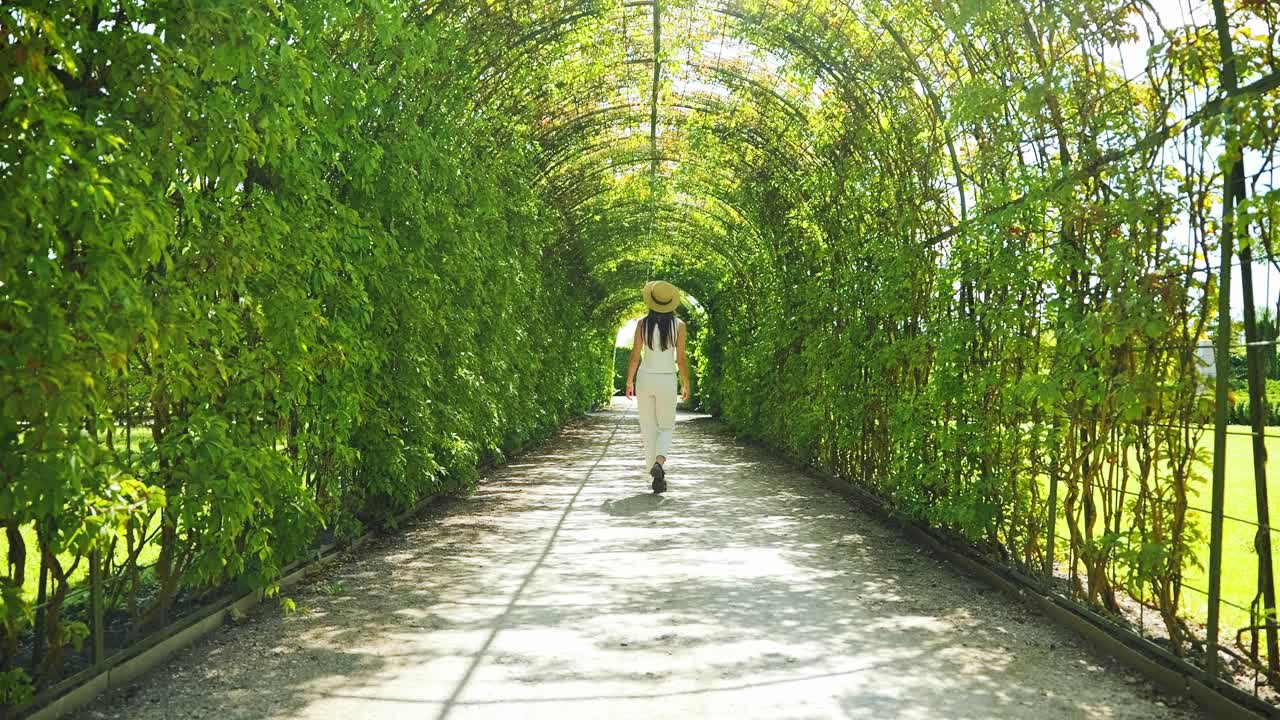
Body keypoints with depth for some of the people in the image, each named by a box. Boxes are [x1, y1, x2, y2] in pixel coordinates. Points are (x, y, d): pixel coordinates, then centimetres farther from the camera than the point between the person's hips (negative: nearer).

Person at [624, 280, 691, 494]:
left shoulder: (642, 323, -3)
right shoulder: (678, 325, -5)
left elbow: (635, 356, -2)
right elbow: (681, 358, -4)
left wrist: (629, 382, 9)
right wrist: (686, 385, 7)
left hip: (645, 378, 1)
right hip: (667, 380, -1)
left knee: (649, 428, 12)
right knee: (667, 427, 12)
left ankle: (657, 475, 15)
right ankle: (659, 462, -15)